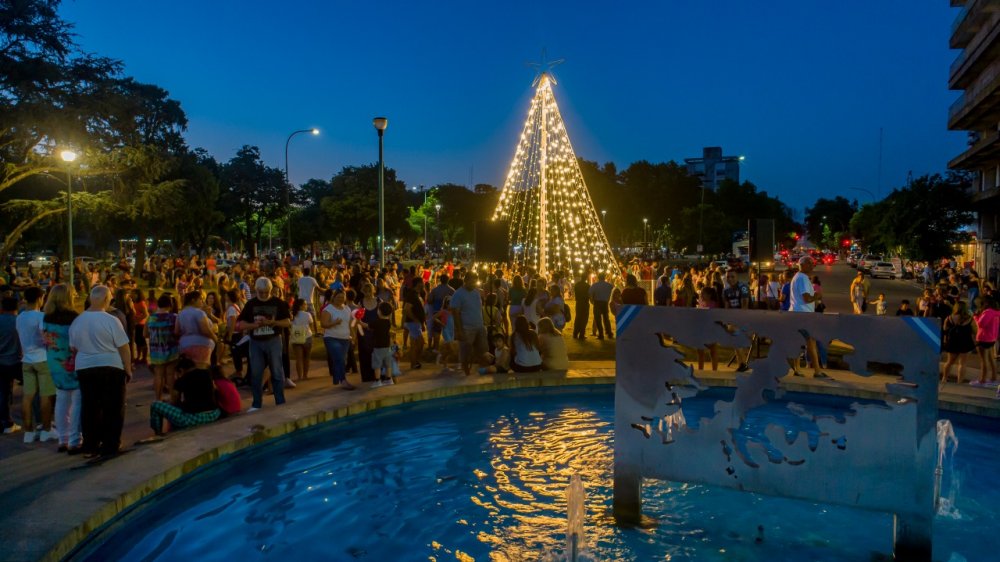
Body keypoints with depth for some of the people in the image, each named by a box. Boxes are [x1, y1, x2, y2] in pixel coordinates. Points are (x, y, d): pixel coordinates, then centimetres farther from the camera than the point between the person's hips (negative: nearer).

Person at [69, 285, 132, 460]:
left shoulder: (77, 321, 3)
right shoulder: (111, 320, -14)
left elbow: (73, 347, 12)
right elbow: (123, 348, -11)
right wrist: (128, 369, -1)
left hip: (84, 369, 5)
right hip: (110, 368, -5)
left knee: (90, 408, 13)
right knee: (112, 409, 4)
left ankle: (90, 446, 18)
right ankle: (109, 447, 7)